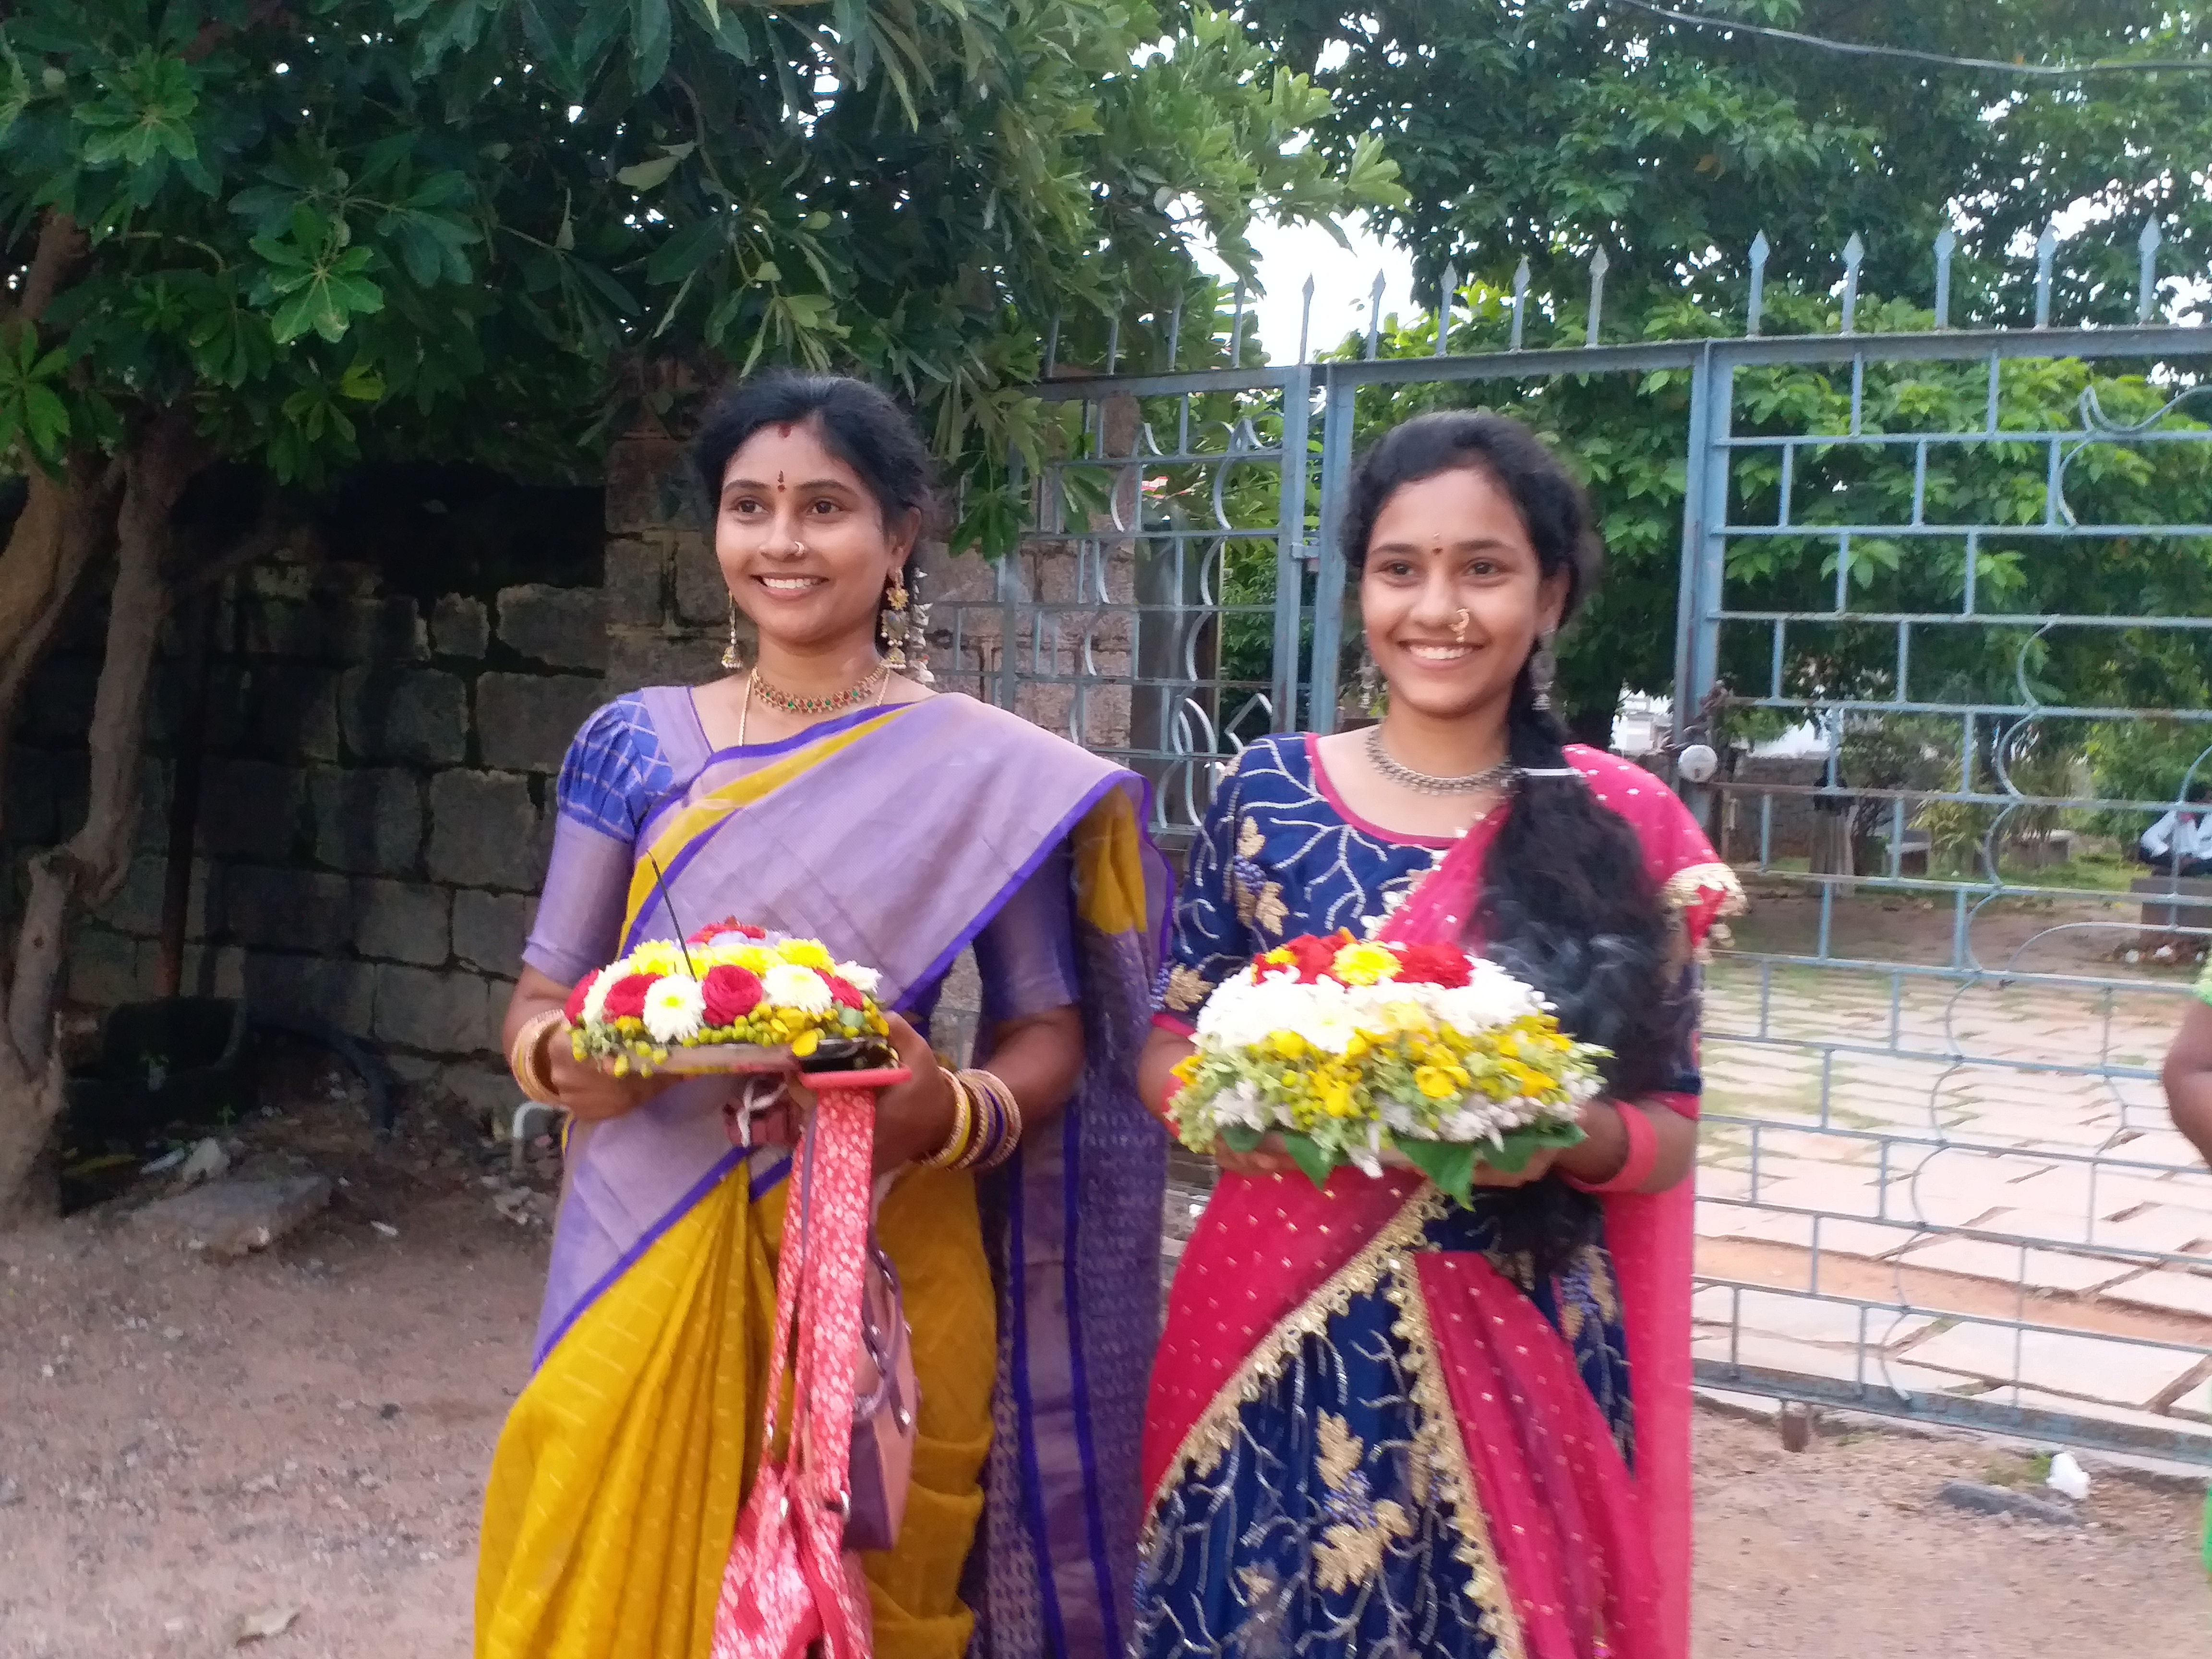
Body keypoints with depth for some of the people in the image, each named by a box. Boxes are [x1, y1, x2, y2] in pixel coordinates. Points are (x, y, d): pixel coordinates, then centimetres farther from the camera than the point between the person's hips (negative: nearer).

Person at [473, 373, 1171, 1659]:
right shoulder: (635, 743, 3)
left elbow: (1050, 1036, 0)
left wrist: (948, 1112, -20)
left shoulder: (986, 770, -4)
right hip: (649, 1265, 2)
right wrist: (564, 1057, -15)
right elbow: (539, 1001, 8)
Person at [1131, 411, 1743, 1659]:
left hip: (1511, 1350, 0)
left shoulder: (1622, 823, -3)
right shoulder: (1269, 792, 0)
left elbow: (1670, 1128, 1)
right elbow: (1167, 1050, 5)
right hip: (1273, 1334, 1)